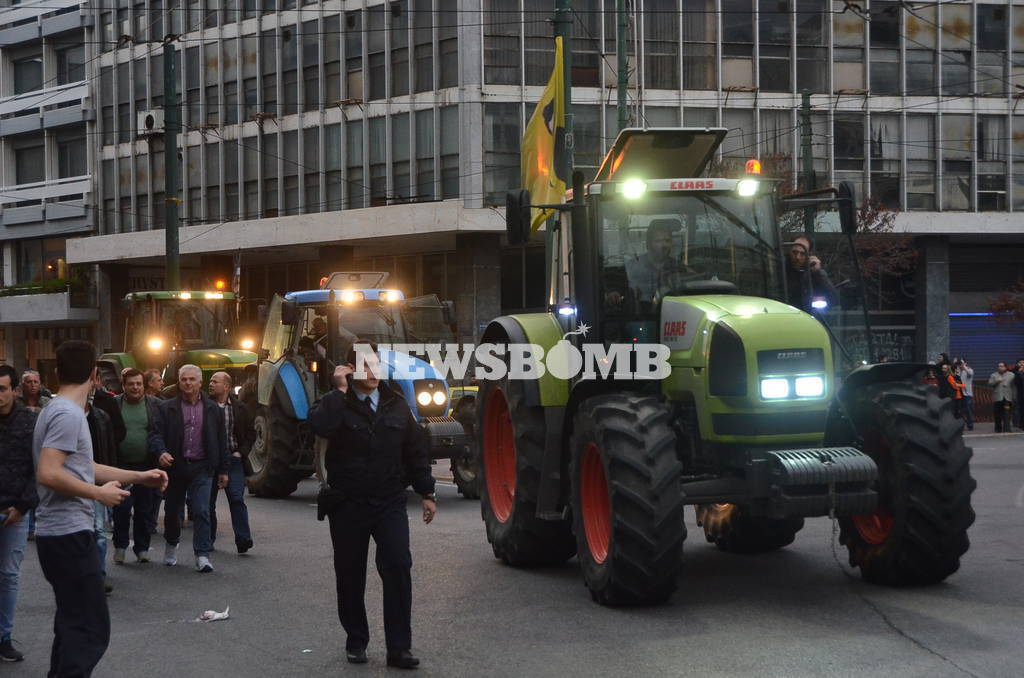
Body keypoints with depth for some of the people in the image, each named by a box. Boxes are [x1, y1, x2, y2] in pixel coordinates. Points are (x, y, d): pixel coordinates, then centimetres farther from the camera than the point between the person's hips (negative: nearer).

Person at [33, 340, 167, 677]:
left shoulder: (57, 410, 15)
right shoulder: (69, 414, -17)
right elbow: (48, 474, -27)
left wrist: (140, 476, 22)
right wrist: (99, 493, -17)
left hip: (60, 533, 11)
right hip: (69, 534, -11)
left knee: (73, 621, 18)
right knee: (90, 628, -10)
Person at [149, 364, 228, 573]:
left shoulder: (213, 409, 8)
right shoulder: (166, 408, 4)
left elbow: (220, 441, 11)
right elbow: (156, 433, -3)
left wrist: (222, 470, 9)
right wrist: (161, 452, -24)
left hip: (201, 468, -1)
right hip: (175, 466, 1)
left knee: (201, 511, -10)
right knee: (172, 510, 13)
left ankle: (202, 555, -10)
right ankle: (171, 545, 38)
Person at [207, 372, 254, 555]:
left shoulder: (240, 408, 5)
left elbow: (251, 433, 12)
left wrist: (241, 452, 1)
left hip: (233, 458, -1)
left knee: (237, 498, -10)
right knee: (208, 501, 7)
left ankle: (243, 539, -14)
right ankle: (208, 539, 19)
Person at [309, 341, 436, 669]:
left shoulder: (396, 405, 9)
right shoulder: (337, 404, -1)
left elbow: (415, 452, 13)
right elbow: (320, 426, -26)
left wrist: (426, 493, 9)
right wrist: (340, 390, -20)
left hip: (389, 503, 1)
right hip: (347, 505, -1)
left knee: (398, 568, -10)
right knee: (350, 576, 7)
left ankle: (399, 647, -5)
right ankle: (356, 642, 23)